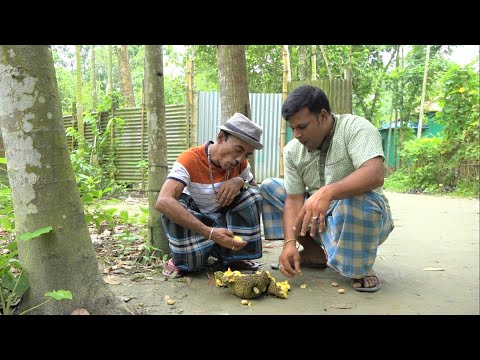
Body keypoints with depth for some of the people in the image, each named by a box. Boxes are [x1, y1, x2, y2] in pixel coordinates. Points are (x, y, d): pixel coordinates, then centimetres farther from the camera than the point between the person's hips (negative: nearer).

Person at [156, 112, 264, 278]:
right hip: (191, 220, -4)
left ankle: (233, 256, -7)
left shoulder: (241, 163, -11)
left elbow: (256, 188, 2)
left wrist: (240, 182, -25)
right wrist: (210, 233, -50)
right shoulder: (190, 159, -28)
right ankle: (183, 260, -10)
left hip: (223, 219, 4)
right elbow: (162, 202, -42)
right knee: (174, 207, -35)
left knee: (252, 195, -18)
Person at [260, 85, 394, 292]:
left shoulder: (356, 128, -18)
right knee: (268, 187, -2)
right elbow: (294, 200, -7)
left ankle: (360, 266, -10)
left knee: (356, 201, -39)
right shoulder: (293, 150, -3)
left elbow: (375, 175, -34)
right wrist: (290, 242, -20)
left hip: (363, 213, -5)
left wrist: (327, 192, -48)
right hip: (316, 216, 6)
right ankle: (316, 254, 2)